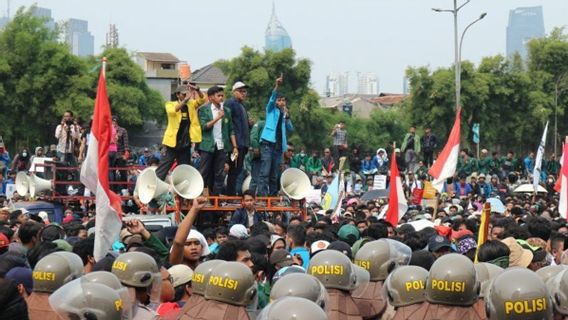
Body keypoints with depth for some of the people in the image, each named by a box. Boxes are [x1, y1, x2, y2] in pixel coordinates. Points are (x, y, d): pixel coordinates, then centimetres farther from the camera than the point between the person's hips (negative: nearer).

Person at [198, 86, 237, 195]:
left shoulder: (226, 111, 12)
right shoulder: (204, 110, 0)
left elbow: (231, 131, 13)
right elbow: (203, 126, -11)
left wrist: (235, 147, 6)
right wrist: (218, 118, -15)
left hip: (221, 146, 4)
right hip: (207, 146, -4)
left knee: (219, 175, 3)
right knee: (203, 174, -2)